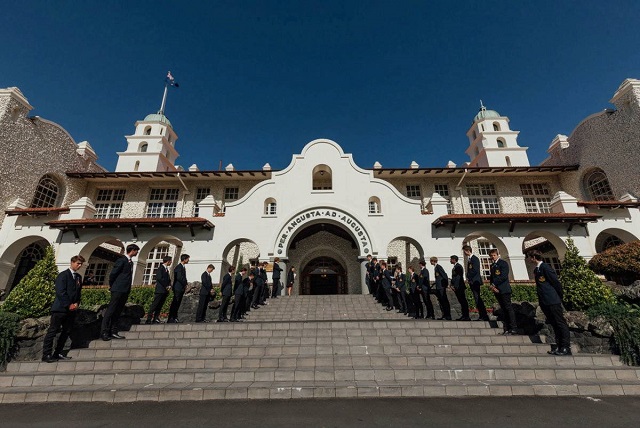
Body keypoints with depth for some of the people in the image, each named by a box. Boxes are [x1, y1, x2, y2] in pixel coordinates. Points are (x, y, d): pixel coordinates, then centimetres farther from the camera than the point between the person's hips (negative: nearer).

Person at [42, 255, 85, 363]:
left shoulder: (78, 277, 14)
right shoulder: (63, 275, -7)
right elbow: (60, 292, -14)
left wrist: (76, 304, -1)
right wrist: (69, 305, -15)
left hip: (71, 309, 7)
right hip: (60, 308, -7)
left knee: (66, 332, 8)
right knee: (52, 332, 0)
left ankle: (58, 353, 17)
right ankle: (46, 355, 8)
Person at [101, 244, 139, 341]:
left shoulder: (130, 262, 14)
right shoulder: (122, 260, -12)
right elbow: (113, 273, -11)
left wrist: (128, 288, 9)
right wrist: (111, 285, 1)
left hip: (125, 290, 8)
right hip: (118, 290, -8)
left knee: (118, 311, 10)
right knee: (111, 310, -2)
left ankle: (113, 332, 15)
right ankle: (104, 332, 4)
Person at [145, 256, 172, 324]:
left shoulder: (166, 269, 19)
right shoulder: (160, 268, -6)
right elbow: (159, 278, -16)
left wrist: (169, 286, 1)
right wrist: (166, 286, -11)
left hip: (165, 291, 8)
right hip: (160, 290, -8)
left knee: (160, 306, 7)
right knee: (154, 305, -7)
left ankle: (156, 319, 9)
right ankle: (149, 319, -4)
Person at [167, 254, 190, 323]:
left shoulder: (183, 267, 16)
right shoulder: (179, 267, -13)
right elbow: (179, 277, -21)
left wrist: (185, 285, 6)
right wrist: (185, 284, -11)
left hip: (181, 288, 9)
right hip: (178, 288, -9)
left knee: (177, 303, 10)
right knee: (175, 303, -7)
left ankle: (175, 317, 14)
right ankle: (170, 319, -3)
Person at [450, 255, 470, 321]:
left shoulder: (458, 266, -11)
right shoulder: (454, 267, 18)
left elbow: (458, 277, -16)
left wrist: (455, 286, -16)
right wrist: (452, 285, 9)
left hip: (459, 287, -9)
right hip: (456, 288, 9)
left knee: (463, 301, -5)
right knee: (461, 301, 10)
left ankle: (466, 316, -2)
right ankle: (464, 315, 14)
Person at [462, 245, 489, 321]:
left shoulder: (475, 258, -11)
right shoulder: (469, 259, 17)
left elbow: (475, 270, -18)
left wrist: (468, 277, -10)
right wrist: (468, 278, 8)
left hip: (475, 281, -9)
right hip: (472, 282, 9)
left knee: (477, 299, -9)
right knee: (477, 299, 9)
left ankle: (483, 316, -5)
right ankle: (483, 316, 13)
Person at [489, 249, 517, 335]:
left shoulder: (503, 263, -3)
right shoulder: (492, 266, 20)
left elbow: (504, 276, -13)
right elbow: (491, 277, 17)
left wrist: (493, 284, -12)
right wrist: (491, 286, -2)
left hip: (504, 289, -7)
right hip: (496, 290, 7)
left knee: (508, 308, -5)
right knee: (504, 309, 7)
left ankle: (513, 328, -2)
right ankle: (506, 328, 7)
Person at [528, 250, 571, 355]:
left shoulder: (545, 267, -13)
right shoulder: (536, 269, 13)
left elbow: (556, 282, -11)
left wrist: (559, 298, -2)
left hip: (553, 301, -9)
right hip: (544, 302, 9)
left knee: (560, 323, -1)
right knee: (554, 324, 12)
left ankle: (566, 348, 5)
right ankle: (559, 347, 17)